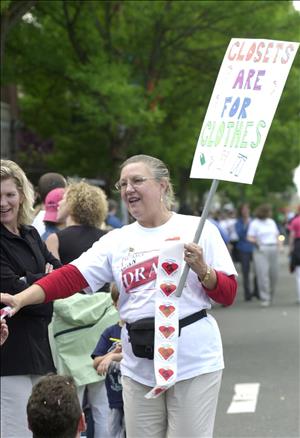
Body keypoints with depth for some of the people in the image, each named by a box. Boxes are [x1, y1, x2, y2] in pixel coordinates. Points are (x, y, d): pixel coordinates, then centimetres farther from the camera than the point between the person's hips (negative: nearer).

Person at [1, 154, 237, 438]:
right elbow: (70, 277, -3)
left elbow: (228, 295, 0)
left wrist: (202, 270, -19)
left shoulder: (197, 230, 1)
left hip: (193, 363, -3)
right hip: (139, 368, 4)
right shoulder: (117, 241, 9)